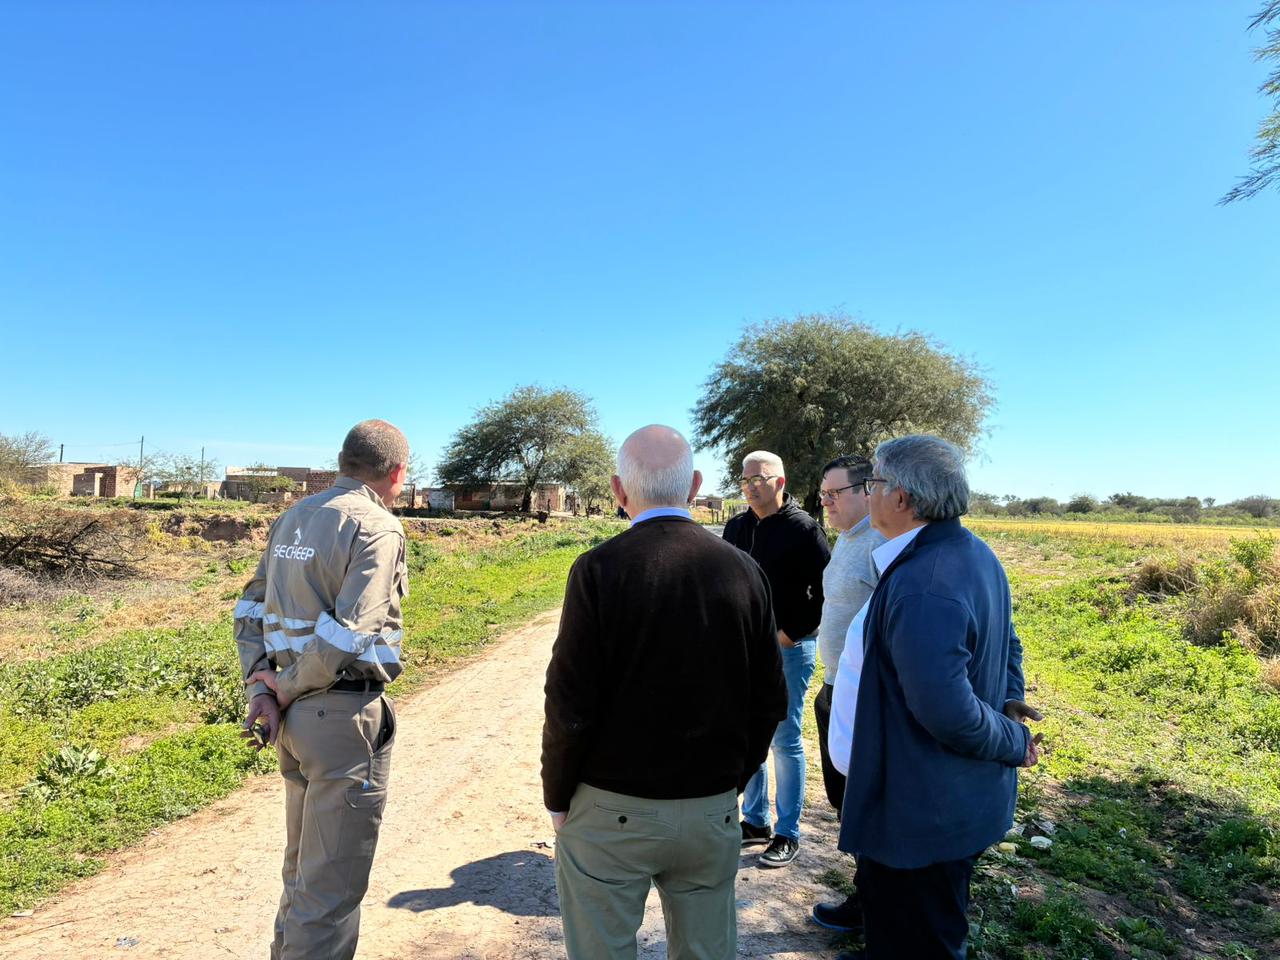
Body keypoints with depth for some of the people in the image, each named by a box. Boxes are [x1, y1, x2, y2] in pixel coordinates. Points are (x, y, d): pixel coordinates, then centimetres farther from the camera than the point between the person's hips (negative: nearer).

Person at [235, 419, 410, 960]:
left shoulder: (294, 516, 10)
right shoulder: (376, 527, -15)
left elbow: (250, 611, 11)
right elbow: (347, 634, -24)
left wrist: (260, 690, 4)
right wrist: (287, 688, -10)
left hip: (295, 714, 8)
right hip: (345, 717, -8)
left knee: (303, 864, 26)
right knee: (332, 883, 5)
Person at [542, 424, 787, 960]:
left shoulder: (599, 569, -16)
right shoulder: (743, 571, -4)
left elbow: (570, 704, -15)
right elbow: (769, 700, 1)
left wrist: (556, 796, 1)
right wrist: (734, 780, 14)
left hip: (611, 812, -3)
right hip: (713, 810, 4)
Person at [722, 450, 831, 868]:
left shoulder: (803, 528, -11)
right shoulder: (736, 527, 7)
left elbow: (826, 590, -11)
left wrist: (791, 633, -13)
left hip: (789, 647, -6)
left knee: (785, 740, 1)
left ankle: (787, 834, 17)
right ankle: (755, 821, 29)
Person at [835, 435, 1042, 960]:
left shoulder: (920, 587, -31)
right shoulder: (975, 553, 2)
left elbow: (945, 710, -31)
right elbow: (1006, 645, 15)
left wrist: (1014, 741, -14)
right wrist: (1008, 702, 4)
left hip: (923, 812, -9)